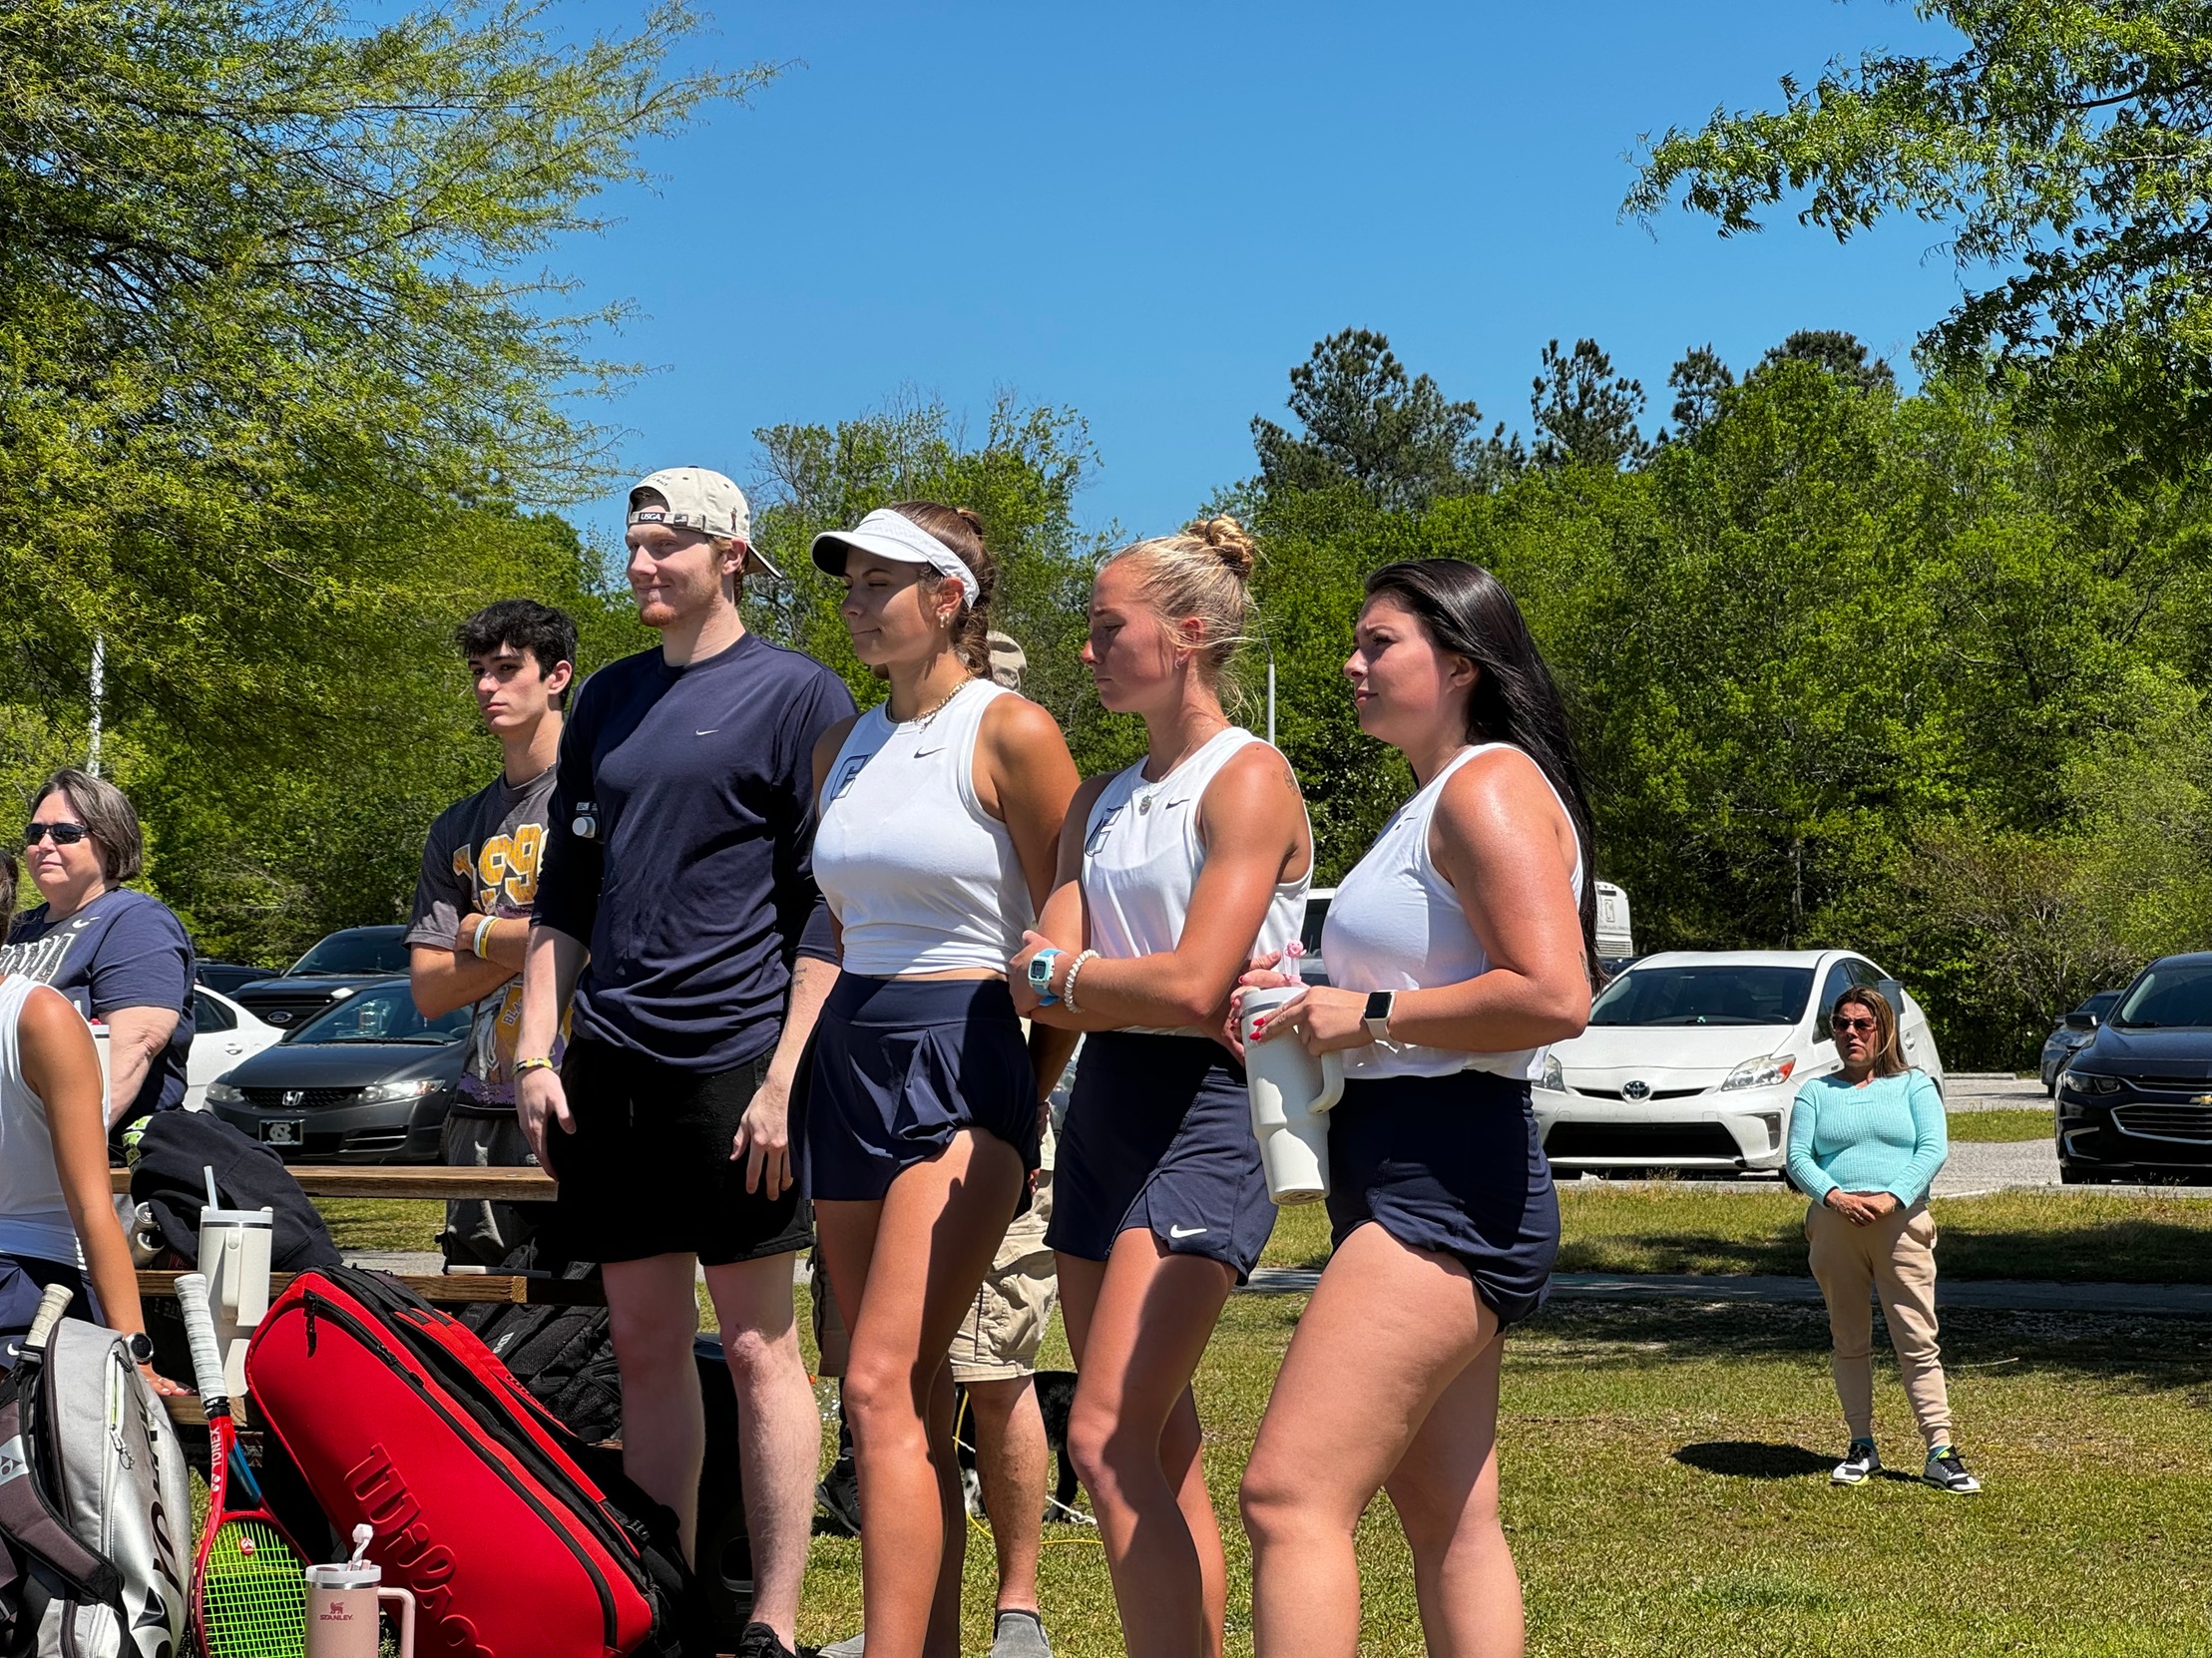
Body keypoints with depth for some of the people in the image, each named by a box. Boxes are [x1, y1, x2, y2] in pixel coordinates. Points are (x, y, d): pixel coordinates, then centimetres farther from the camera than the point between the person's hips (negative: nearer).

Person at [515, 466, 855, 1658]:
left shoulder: (797, 695, -1)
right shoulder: (609, 700, 16)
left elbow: (829, 909, -6)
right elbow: (562, 897, 19)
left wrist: (787, 1077, -13)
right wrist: (536, 1051, 9)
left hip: (733, 1062, -6)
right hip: (608, 1067, 6)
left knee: (757, 1345, -2)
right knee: (645, 1346, 9)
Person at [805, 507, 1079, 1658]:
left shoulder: (1011, 732, -7)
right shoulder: (844, 746, 14)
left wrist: (1029, 1103, -5)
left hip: (960, 1063, -7)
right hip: (848, 1058, 7)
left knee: (885, 1388, -16)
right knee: (914, 1402, 9)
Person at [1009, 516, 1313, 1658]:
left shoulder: (1249, 781, -7)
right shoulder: (1103, 802, 18)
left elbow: (1192, 989, -17)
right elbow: (1036, 981, 6)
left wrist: (1059, 974, -3)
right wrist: (1114, 986, -12)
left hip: (1201, 1115, -8)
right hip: (1102, 1107, 8)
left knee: (1108, 1436, -16)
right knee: (1159, 1456, 8)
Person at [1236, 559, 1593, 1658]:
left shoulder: (1490, 786, -11)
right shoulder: (1429, 805, 21)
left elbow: (1552, 997, -23)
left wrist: (1373, 1017, -16)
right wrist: (1319, 1000, 13)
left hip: (1449, 1183, -11)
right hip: (1415, 1185, 11)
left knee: (1288, 1494, -17)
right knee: (1449, 1522, 13)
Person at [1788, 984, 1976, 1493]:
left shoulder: (1914, 1085, 10)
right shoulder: (1815, 1092, 14)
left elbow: (1934, 1148, -2)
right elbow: (1798, 1156, 4)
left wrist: (1891, 1198, -16)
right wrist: (1835, 1197, -15)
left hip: (1902, 1223, -2)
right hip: (1833, 1225, 2)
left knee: (1918, 1341, -5)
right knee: (1849, 1341, 6)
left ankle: (1941, 1453, -6)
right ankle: (1861, 1446, 14)